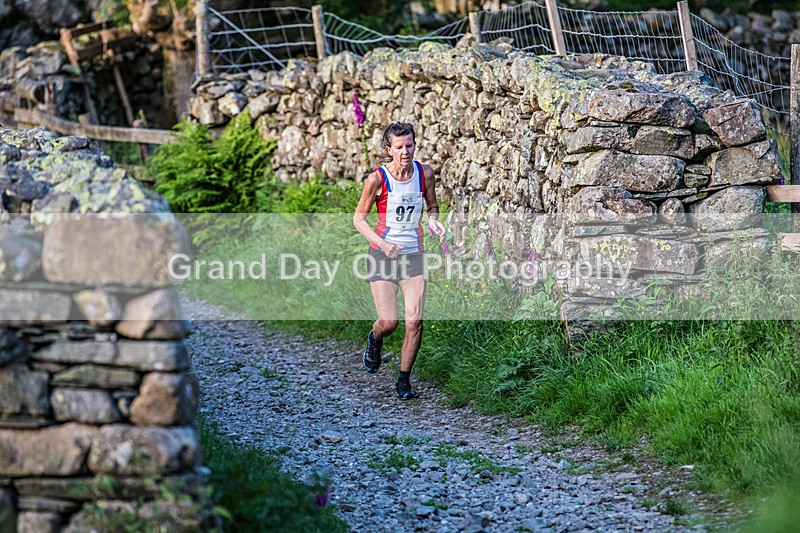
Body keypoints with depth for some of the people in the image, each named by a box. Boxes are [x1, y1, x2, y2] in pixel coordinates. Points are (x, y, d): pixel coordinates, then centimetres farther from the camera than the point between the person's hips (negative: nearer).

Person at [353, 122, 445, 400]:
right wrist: (382, 243, -19)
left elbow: (432, 206, 16)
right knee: (388, 323, -8)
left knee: (414, 322, -8)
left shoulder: (425, 173, -1)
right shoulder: (377, 179, -11)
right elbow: (359, 219, -4)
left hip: (413, 254, 3)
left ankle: (404, 380, 10)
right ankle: (374, 340, 31)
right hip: (383, 254, -3)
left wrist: (433, 220, -7)